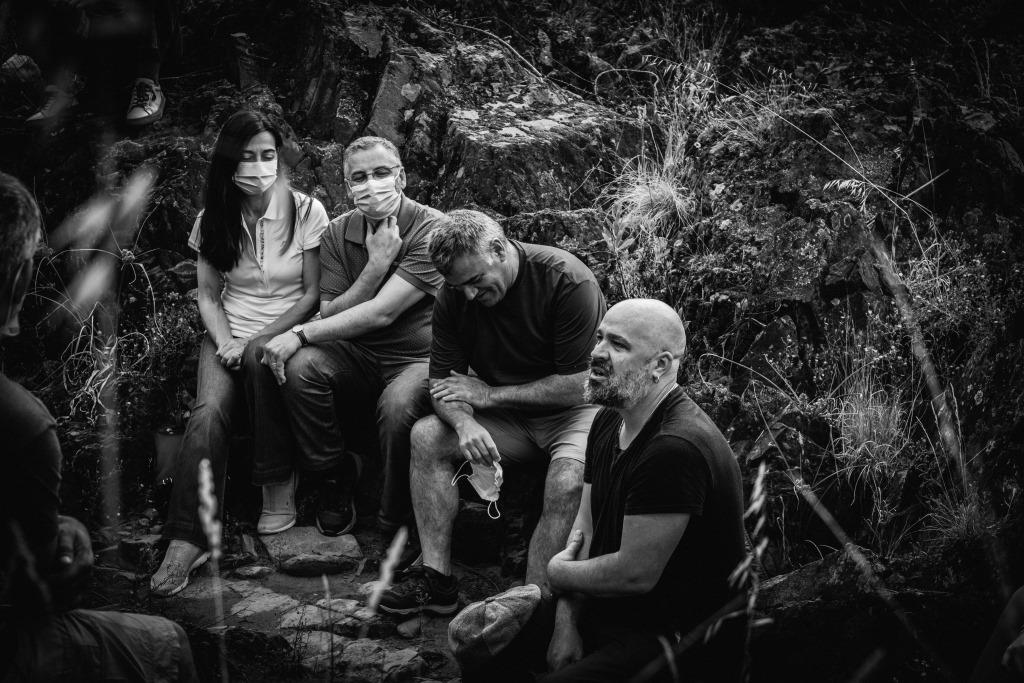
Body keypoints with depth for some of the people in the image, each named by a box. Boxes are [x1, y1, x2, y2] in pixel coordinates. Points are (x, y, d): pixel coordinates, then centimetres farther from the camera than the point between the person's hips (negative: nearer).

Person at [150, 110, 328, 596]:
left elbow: (313, 294, -4)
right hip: (229, 334, 2)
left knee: (262, 358, -39)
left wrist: (255, 340, -14)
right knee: (209, 411, -28)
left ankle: (278, 482, -23)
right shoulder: (213, 221, 6)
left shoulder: (306, 212, -4)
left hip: (287, 331, -2)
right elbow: (208, 296, 10)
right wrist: (226, 341, -11)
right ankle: (187, 538, -35)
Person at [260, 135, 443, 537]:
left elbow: (381, 313, -22)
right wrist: (376, 265, -17)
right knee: (300, 366, -25)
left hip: (418, 358, -5)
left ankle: (395, 517, -9)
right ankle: (336, 478, -2)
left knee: (398, 403, -37)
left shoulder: (432, 230, -15)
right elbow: (330, 315, -4)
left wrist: (301, 334, -22)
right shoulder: (338, 234, 4)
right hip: (355, 354, 5)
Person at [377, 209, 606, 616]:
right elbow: (443, 382, -2)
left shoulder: (568, 281, -23)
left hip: (574, 412, -6)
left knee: (569, 481, -36)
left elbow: (578, 385, -23)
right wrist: (464, 423, -26)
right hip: (508, 418, 6)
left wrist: (490, 394, -18)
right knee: (426, 437, -13)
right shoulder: (454, 297, -5)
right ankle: (436, 578, -14)